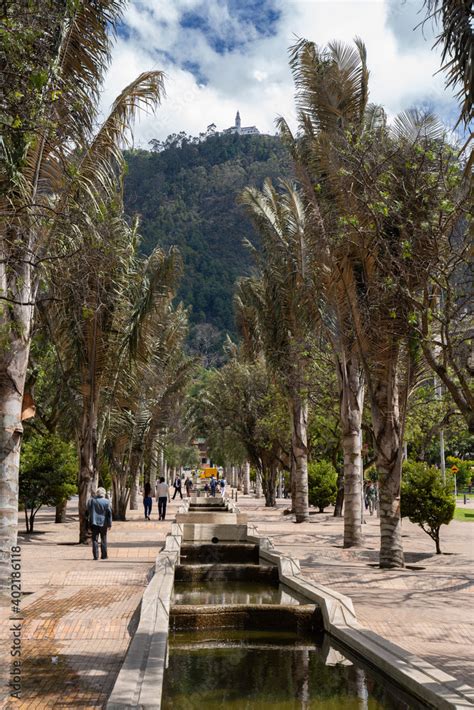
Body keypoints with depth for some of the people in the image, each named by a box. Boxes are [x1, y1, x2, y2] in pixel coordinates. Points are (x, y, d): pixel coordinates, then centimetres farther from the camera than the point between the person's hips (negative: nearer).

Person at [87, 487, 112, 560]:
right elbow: (109, 513, -6)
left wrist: (88, 522, 7)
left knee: (95, 540, 5)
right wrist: (109, 524, 1)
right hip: (103, 523, 0)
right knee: (103, 540, 12)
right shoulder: (107, 501, -6)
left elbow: (88, 512, 0)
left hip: (94, 523, 0)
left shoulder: (91, 500, -3)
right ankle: (104, 555, 13)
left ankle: (96, 556, 0)